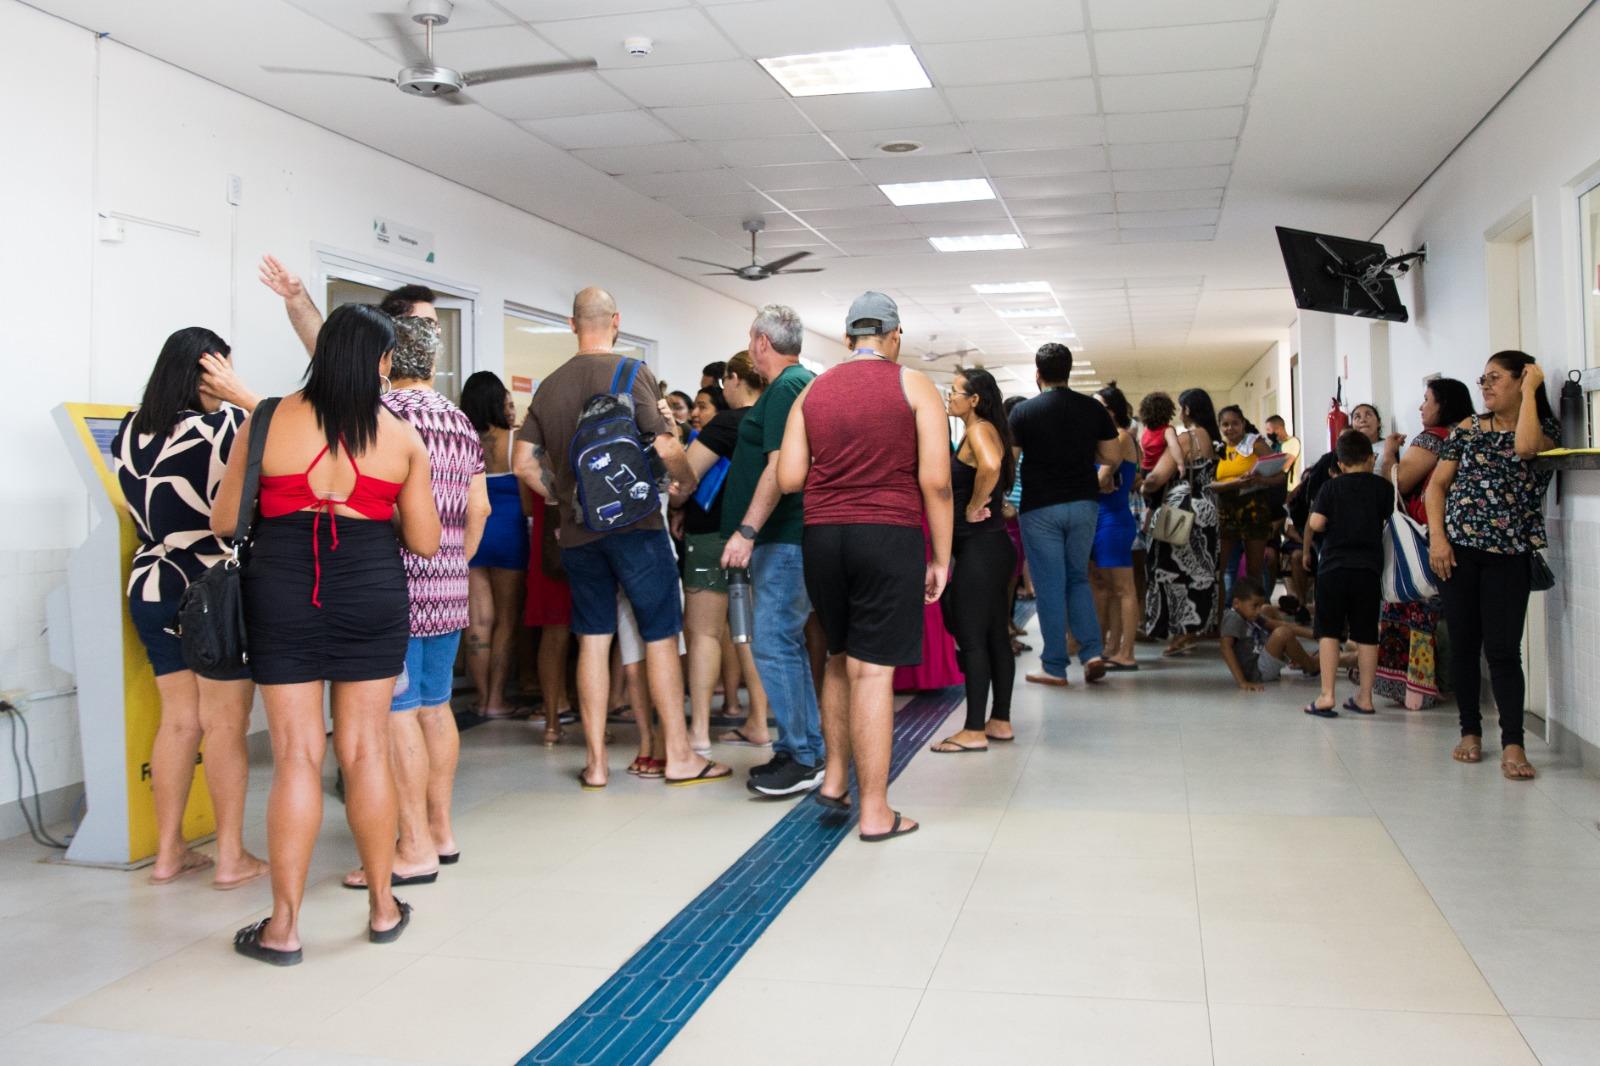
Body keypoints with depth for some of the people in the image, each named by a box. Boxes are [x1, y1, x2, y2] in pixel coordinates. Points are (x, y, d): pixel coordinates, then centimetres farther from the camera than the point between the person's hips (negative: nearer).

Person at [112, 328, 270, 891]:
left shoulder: (129, 432, 6)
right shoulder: (221, 426, -17)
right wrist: (239, 396, -6)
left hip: (152, 590, 7)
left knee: (179, 720, 14)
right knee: (225, 724, 2)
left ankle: (168, 852, 20)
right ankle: (231, 857, 9)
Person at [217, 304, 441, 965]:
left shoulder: (269, 422, -3)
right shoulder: (402, 437, -1)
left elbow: (224, 522, 3)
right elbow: (424, 541, 2)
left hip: (282, 595, 0)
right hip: (372, 596, 1)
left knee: (297, 755, 4)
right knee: (366, 749, 10)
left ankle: (283, 927, 10)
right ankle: (383, 907, 21)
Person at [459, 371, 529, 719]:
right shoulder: (514, 442, -7)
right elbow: (527, 502, -6)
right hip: (508, 534, -2)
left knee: (479, 622, 7)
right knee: (506, 621, 8)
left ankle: (483, 698, 14)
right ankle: (497, 700, 9)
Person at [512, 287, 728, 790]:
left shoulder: (549, 386, 8)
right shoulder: (630, 372, -8)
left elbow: (524, 462, 7)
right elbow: (664, 447, -13)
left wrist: (562, 496, 15)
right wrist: (693, 484, 4)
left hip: (578, 529, 5)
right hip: (635, 523, -5)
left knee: (593, 639, 9)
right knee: (661, 636, 3)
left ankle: (595, 761, 12)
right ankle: (679, 756, 8)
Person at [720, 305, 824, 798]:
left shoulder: (785, 389, -13)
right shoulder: (803, 383, 19)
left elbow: (780, 467, -22)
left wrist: (747, 530, -24)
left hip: (785, 539, -11)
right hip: (787, 538, 11)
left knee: (773, 644, -10)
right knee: (786, 643, 13)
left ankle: (802, 758, -5)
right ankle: (805, 749, 20)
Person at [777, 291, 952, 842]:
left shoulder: (812, 392, 10)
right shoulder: (914, 386, 0)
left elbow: (788, 478, 4)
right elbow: (935, 480, -7)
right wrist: (941, 557, 0)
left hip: (822, 536, 4)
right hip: (889, 534, -4)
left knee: (840, 658, 21)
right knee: (872, 670, -2)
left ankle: (835, 778, 26)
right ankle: (875, 811, 5)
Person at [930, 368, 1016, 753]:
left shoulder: (979, 430, -14)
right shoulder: (984, 430, 16)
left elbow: (990, 467, -35)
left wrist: (972, 508, -21)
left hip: (980, 548, -10)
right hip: (993, 546, 10)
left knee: (971, 639, -5)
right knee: (996, 637, 13)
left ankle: (974, 731, 0)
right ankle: (1001, 721, 20)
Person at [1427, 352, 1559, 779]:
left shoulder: (1546, 429, 2)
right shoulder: (1467, 429, 8)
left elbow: (1525, 447, -23)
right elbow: (1437, 484, 8)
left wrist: (1529, 392, -11)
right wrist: (1437, 537, -4)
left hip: (1509, 554, -3)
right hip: (1459, 549, 3)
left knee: (1503, 649, -8)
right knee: (1463, 643, 7)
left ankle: (1512, 745, -7)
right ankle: (1470, 731, 18)